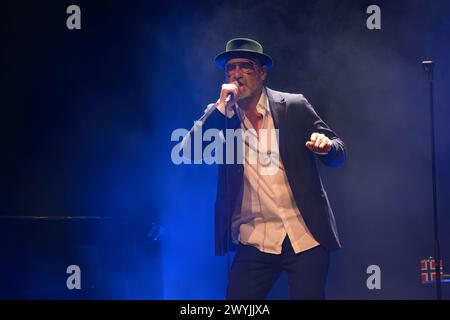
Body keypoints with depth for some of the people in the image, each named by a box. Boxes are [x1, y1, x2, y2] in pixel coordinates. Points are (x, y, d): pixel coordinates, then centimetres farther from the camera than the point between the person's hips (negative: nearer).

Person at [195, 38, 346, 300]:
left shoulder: (294, 106, 2)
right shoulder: (221, 116, 5)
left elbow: (339, 152, 5)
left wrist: (327, 146, -19)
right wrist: (223, 107, -15)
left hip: (307, 238, -1)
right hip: (255, 242, 1)